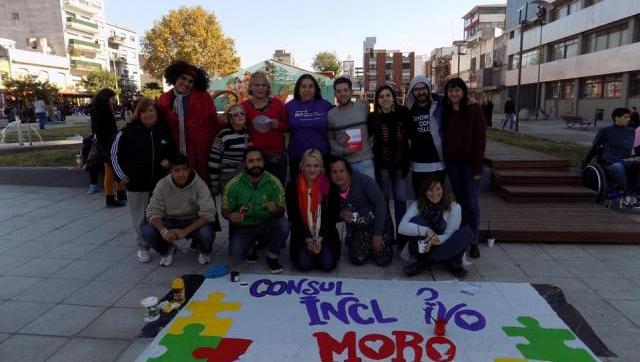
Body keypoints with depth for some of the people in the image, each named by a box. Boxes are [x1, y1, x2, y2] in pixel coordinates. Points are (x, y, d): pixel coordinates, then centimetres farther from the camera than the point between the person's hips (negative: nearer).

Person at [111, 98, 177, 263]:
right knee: (140, 218, 6)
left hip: (160, 181, 2)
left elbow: (173, 151, 17)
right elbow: (115, 153, 0)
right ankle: (143, 247, 21)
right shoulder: (129, 130, -5)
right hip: (136, 183, -2)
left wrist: (169, 160, -2)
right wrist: (122, 175, -3)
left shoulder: (165, 130, 4)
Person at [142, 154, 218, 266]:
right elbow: (153, 211, -13)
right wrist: (163, 231, -33)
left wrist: (185, 231, -37)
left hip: (193, 222, -2)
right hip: (170, 222, 2)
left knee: (206, 233, -35)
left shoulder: (199, 184, -19)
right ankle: (167, 250, 9)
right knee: (147, 231, -25)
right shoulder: (162, 184, -12)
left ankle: (204, 251, 5)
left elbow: (208, 213, -25)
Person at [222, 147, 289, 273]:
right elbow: (225, 211, -4)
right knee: (235, 255, -25)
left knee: (283, 224, -30)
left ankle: (272, 257, -1)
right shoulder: (233, 184, -12)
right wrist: (231, 216, -29)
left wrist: (275, 209, -35)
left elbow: (281, 210, -11)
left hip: (266, 226, 0)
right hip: (242, 227, 0)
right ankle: (250, 247, 15)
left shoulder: (273, 182, -13)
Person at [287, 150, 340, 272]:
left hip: (325, 235, 0)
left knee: (327, 264, -16)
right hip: (302, 235, 0)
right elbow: (293, 216, -3)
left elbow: (332, 216, -3)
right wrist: (307, 239, -10)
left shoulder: (329, 186, -5)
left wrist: (320, 239, -11)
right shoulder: (293, 187, -4)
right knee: (304, 264, -19)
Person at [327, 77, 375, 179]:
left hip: (366, 161, 1)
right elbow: (330, 139, 4)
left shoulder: (363, 108, 3)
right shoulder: (331, 115, 2)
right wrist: (342, 151, -10)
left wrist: (371, 143, 1)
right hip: (344, 163, 0)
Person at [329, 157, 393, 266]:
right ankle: (369, 246, 19)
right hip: (356, 229, 4)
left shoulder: (363, 181, -25)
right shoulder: (333, 191, -8)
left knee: (382, 260, -14)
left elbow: (381, 204, -22)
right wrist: (340, 215, -20)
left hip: (379, 224, -4)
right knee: (358, 259, -14)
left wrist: (377, 234, -21)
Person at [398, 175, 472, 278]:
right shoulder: (417, 205, -11)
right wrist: (426, 230, -37)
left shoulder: (454, 207, -11)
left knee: (466, 233, -26)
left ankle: (424, 262, -20)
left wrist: (436, 239, -37)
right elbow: (402, 228, -25)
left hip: (443, 246, 2)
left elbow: (449, 235, -16)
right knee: (416, 221, -26)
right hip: (422, 249, -1)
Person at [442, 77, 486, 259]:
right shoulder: (445, 112, 7)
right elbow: (444, 137, 10)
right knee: (460, 201, 10)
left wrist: (477, 167, -12)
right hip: (452, 163, 3)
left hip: (469, 162, -3)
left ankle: (474, 241, 11)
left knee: (472, 203, -1)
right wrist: (444, 159, 0)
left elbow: (480, 138, -8)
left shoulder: (473, 109, -5)